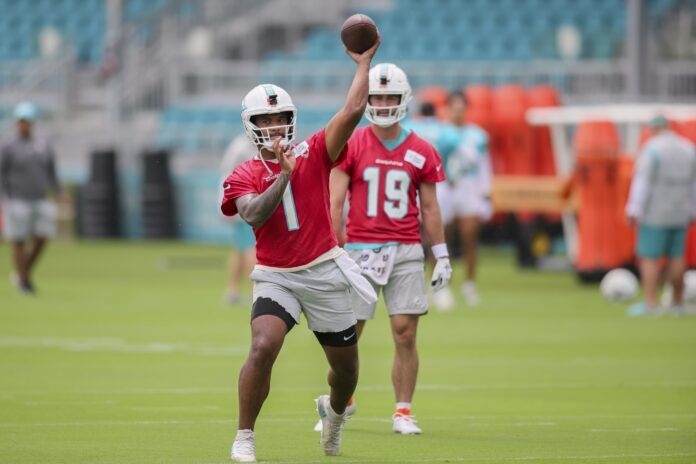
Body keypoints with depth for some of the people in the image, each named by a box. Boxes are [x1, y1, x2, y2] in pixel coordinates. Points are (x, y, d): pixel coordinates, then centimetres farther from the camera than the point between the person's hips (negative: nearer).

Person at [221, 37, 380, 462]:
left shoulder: (314, 155, -1)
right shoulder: (243, 176, 0)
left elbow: (353, 111, -10)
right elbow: (255, 215, -19)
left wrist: (364, 63, -7)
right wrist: (285, 174, -23)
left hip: (324, 272, 1)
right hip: (276, 277, -1)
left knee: (346, 366, 13)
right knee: (263, 349, -26)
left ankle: (335, 410, 48)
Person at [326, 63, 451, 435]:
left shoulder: (421, 153, 5)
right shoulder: (351, 146, -1)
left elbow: (429, 208, 11)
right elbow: (335, 203, -2)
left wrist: (442, 257, 8)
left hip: (405, 251, 1)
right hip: (360, 248, -1)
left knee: (405, 334, -3)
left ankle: (403, 413, 5)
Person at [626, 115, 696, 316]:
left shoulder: (652, 150, -14)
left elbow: (642, 183, -18)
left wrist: (634, 212, -16)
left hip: (655, 214, -6)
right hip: (679, 214, 6)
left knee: (649, 258, -5)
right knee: (676, 257, 13)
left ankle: (650, 304, -12)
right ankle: (677, 303, 17)